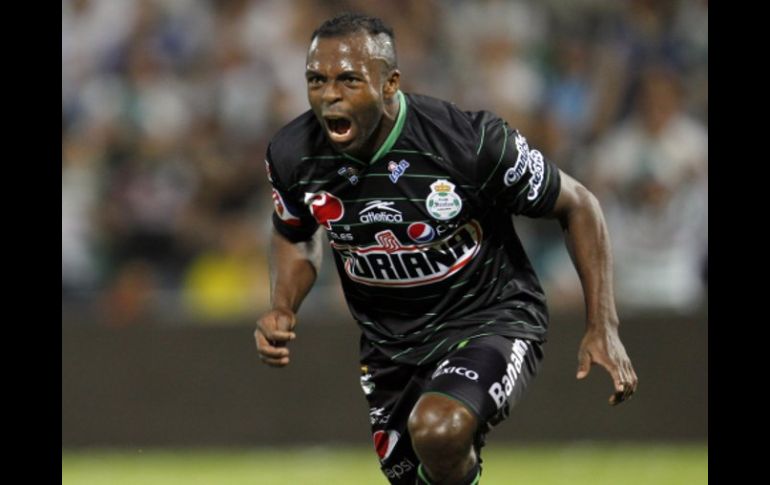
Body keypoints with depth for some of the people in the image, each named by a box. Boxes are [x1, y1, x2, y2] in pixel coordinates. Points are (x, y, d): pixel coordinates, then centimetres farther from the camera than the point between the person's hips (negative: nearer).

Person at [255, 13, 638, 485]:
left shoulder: (471, 140, -26)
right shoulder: (293, 154, -13)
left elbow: (577, 206, -10)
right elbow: (295, 235, 11)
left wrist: (603, 327, -15)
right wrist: (282, 309, -8)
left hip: (488, 318, -5)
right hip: (387, 340, 6)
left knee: (438, 432, -35)